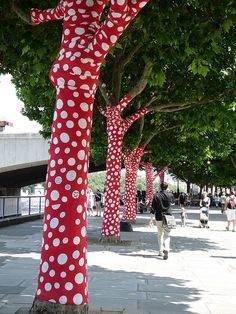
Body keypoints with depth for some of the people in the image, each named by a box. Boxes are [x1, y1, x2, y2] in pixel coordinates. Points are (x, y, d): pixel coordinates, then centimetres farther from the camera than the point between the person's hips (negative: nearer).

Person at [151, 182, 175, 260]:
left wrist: (151, 219, -2)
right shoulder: (170, 195, -2)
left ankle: (161, 251, 21)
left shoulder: (156, 196, -5)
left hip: (159, 218, 0)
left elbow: (153, 208, -6)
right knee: (167, 235, 1)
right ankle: (166, 249, -23)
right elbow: (173, 202, 21)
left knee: (159, 234, 17)